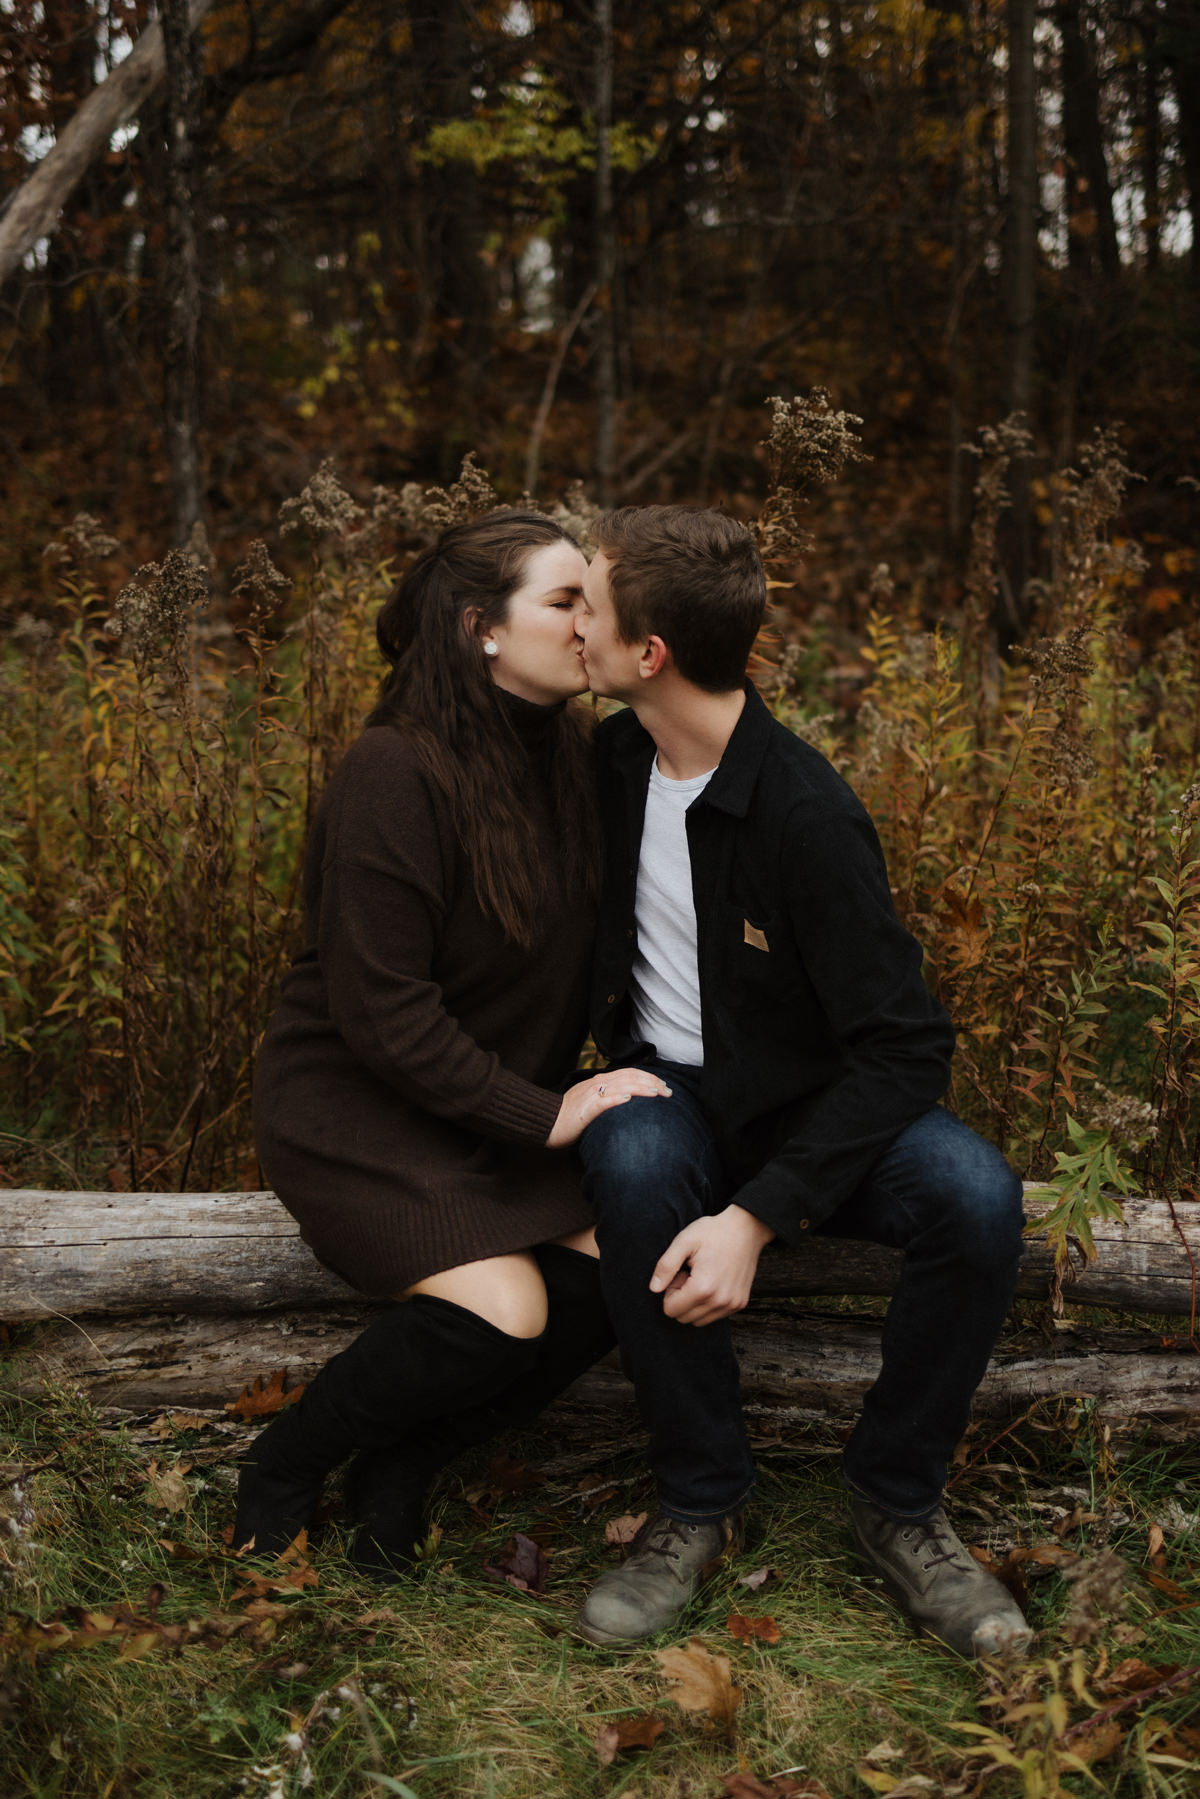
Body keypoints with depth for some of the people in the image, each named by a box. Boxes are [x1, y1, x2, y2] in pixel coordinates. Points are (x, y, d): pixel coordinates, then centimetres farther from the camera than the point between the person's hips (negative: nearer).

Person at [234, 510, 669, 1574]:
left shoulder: (573, 755, 2)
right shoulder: (396, 775, -21)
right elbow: (380, 1008, -22)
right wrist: (542, 1115, -20)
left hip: (509, 1105, 7)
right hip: (355, 1104, -7)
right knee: (501, 1315, -23)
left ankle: (403, 1467, 7)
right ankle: (280, 1469, 4)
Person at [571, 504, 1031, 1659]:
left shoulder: (807, 814, -23)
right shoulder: (618, 759, -2)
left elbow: (904, 1045, -24)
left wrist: (759, 1216, -32)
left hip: (805, 1113, -3)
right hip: (668, 1097, 3)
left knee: (975, 1194, -32)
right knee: (632, 1162, -34)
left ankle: (895, 1501, -9)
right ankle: (699, 1505, -17)